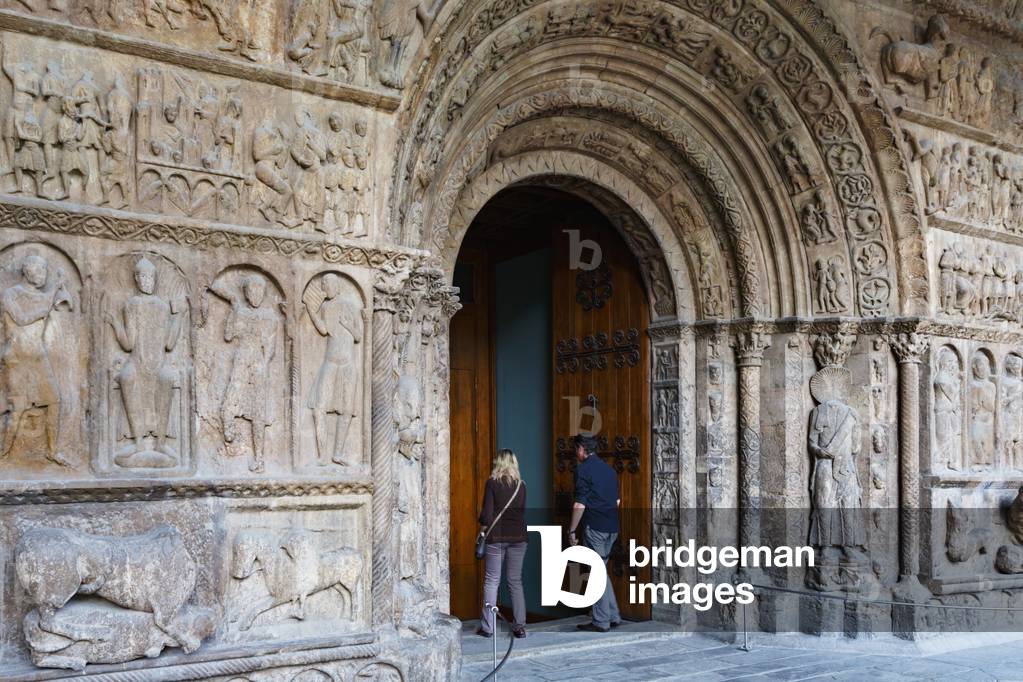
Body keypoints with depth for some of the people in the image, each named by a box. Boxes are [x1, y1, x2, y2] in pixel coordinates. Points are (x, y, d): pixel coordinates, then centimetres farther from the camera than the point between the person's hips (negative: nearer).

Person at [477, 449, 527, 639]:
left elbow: (487, 514, -8)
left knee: (492, 581, 4)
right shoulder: (521, 485, 5)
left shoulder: (492, 483, -6)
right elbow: (522, 512, 8)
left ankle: (487, 627, 3)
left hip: (497, 537, -3)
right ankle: (520, 626, 7)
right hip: (518, 537, 3)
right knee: (516, 581, 9)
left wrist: (484, 524, 11)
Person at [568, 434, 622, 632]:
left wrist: (572, 530, -7)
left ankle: (601, 621, 3)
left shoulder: (583, 469, -9)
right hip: (612, 527, 8)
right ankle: (613, 616, 18)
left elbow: (580, 505, -14)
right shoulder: (609, 469, 15)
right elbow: (617, 501, 18)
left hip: (595, 527, -8)